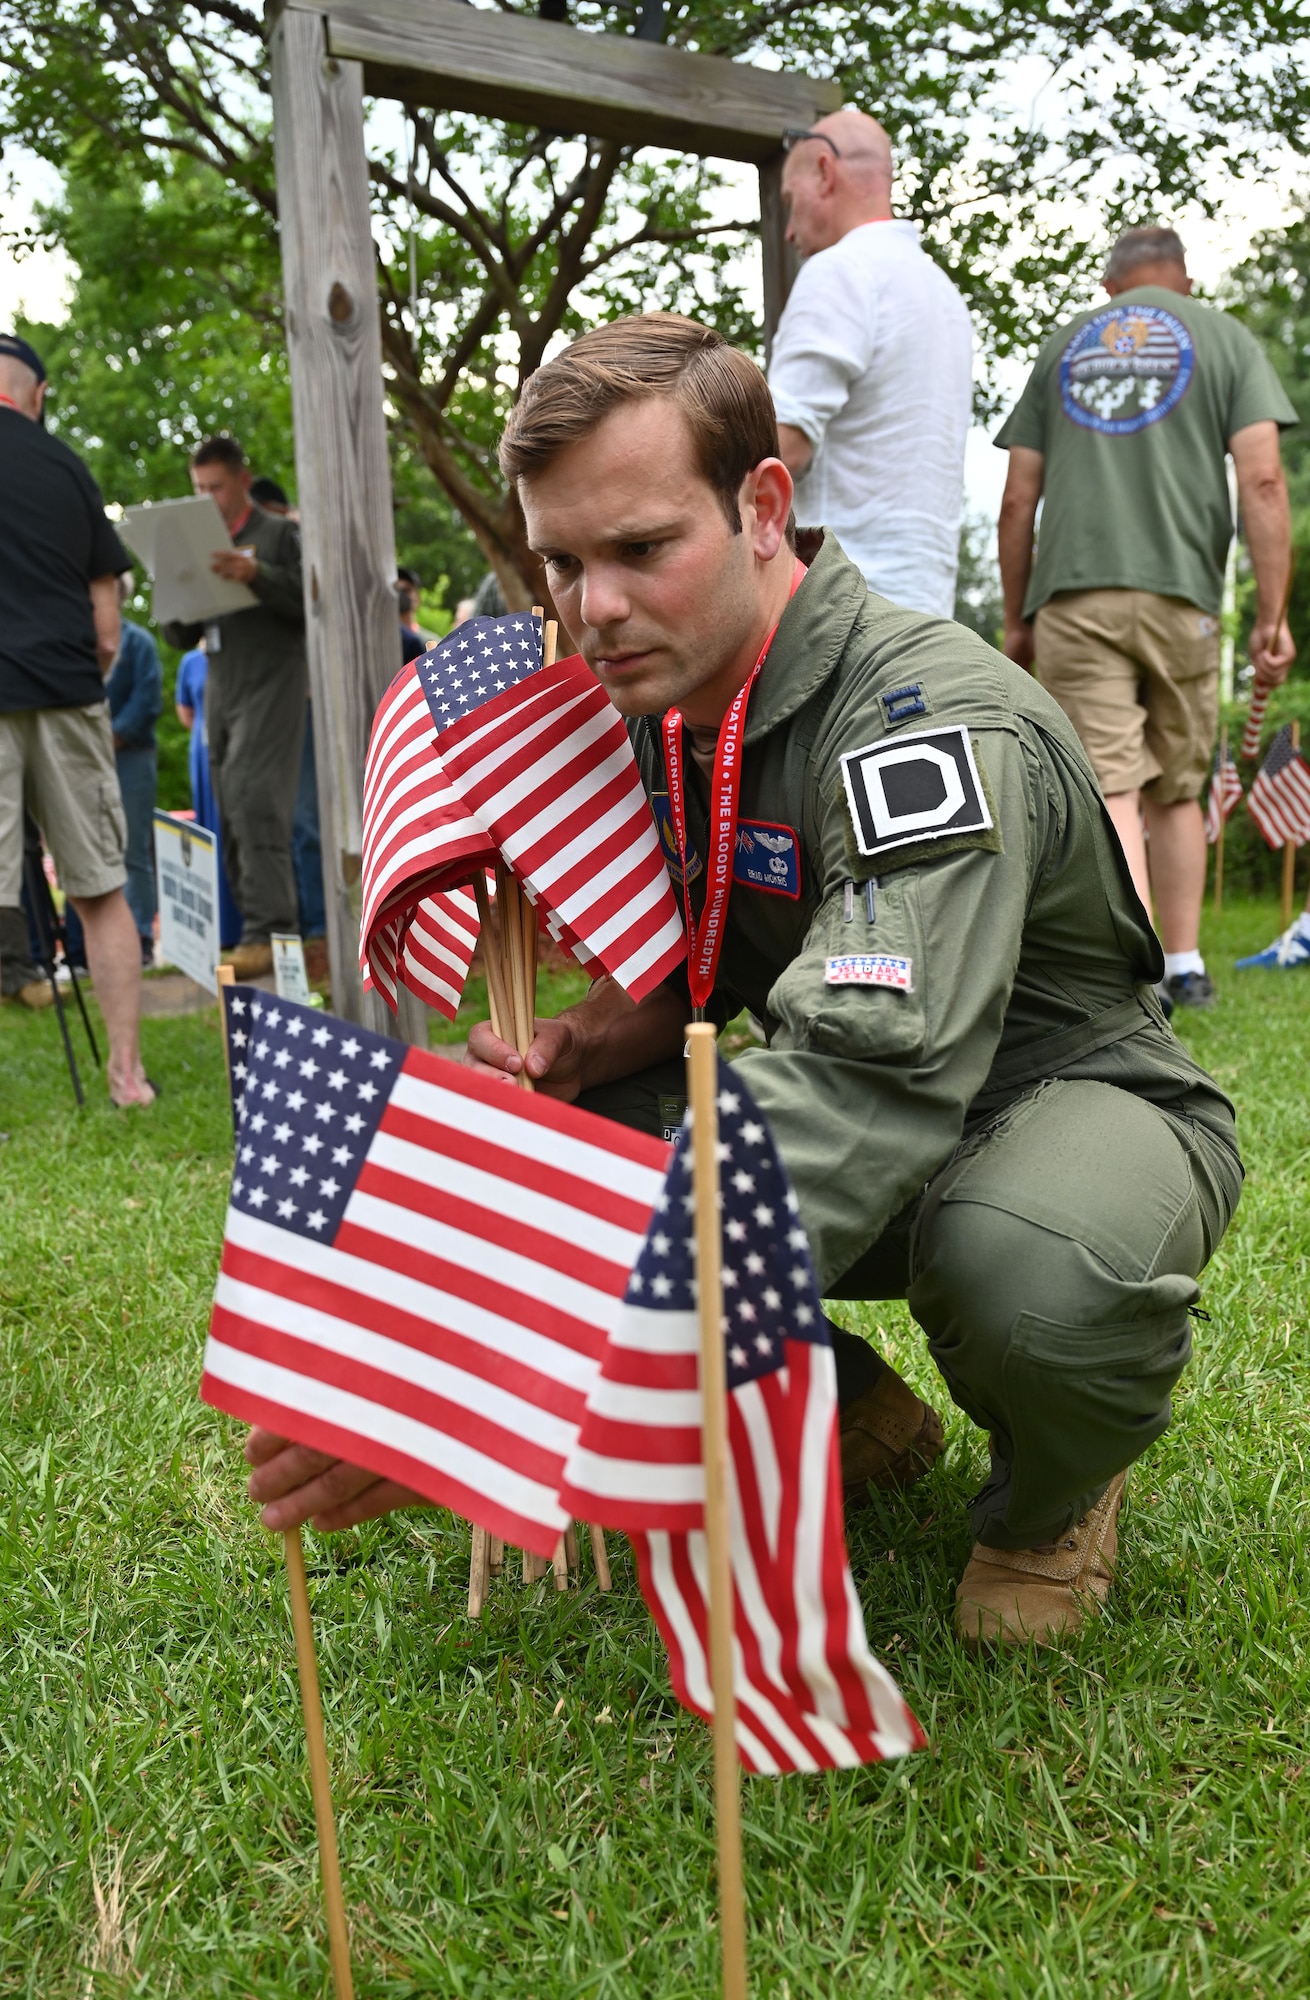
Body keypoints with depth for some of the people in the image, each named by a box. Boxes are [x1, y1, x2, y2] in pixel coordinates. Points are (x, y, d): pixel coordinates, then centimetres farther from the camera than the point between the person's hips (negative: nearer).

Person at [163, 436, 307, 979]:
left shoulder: (280, 533, 4)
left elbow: (312, 601, -9)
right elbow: (182, 638, 21)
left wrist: (256, 575, -21)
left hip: (271, 684, -6)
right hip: (221, 690, 7)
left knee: (256, 802, -17)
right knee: (231, 813, 2)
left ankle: (267, 929, -20)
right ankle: (257, 927, 6)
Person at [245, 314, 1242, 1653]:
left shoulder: (937, 723, -29)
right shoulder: (660, 708, -3)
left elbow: (869, 1088, -43)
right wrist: (581, 1042, -16)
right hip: (877, 1130, 7)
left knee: (1030, 1262, -42)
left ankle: (1054, 1494, -3)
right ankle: (848, 1422, 8)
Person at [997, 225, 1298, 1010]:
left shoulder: (1064, 346, 18)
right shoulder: (1224, 338, 13)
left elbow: (1018, 501, 13)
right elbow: (1262, 482, -1)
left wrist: (1016, 618, 20)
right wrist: (1274, 617, -1)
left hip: (1071, 595, 0)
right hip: (1180, 593, 0)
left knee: (1108, 791, -6)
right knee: (1176, 791, 15)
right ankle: (1186, 966, 19)